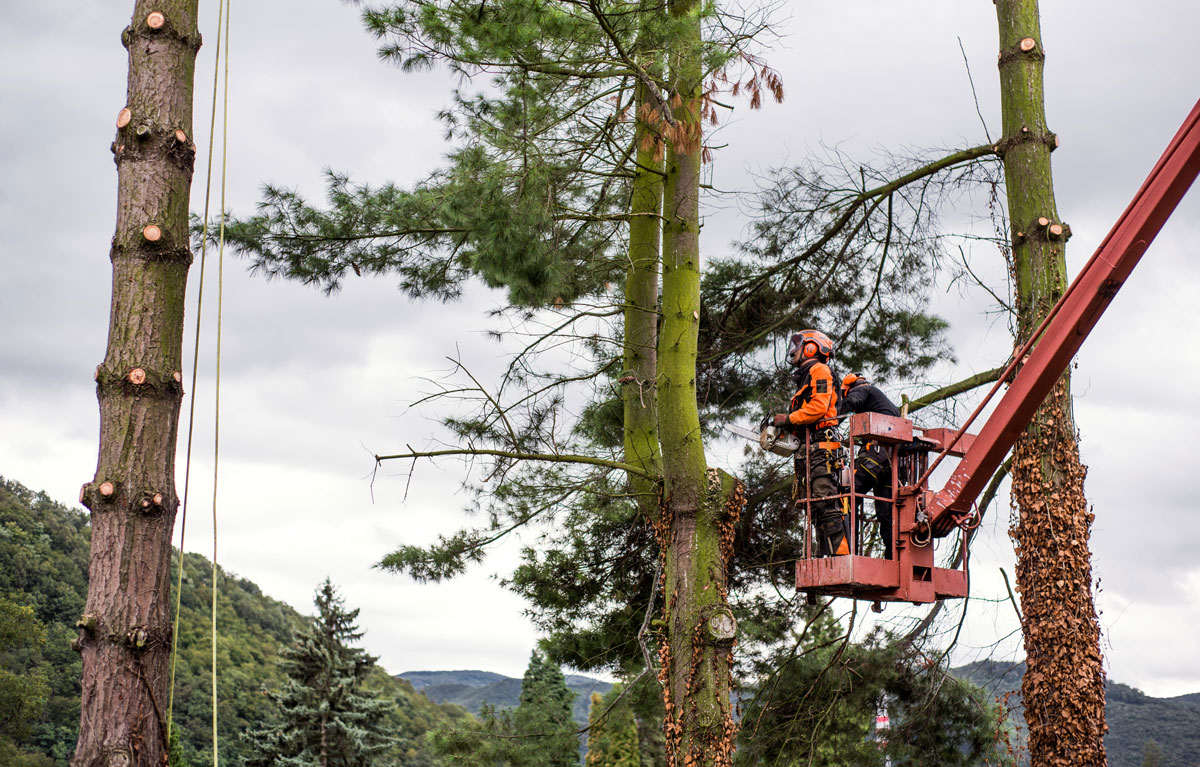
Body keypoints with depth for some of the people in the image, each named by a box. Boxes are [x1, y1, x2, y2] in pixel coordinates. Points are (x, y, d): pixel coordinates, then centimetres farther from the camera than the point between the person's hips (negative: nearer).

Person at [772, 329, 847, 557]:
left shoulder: (819, 370, 0)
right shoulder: (804, 378, 29)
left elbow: (819, 406, -15)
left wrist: (789, 419, -8)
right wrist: (788, 428, 8)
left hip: (820, 444, -10)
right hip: (807, 449, 10)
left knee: (825, 502, -17)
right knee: (815, 506, 5)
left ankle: (841, 552, -21)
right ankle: (825, 556, 4)